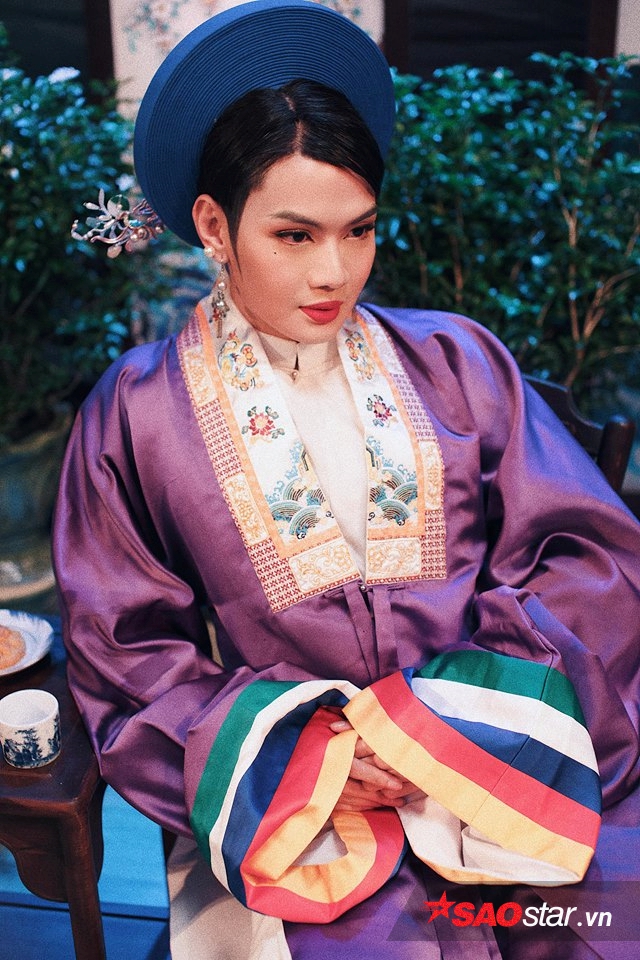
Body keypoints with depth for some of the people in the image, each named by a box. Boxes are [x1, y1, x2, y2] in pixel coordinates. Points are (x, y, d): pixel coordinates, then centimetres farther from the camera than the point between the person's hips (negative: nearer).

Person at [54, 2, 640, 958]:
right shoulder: (139, 413, 3)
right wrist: (289, 747, -12)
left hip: (503, 759, 2)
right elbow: (128, 658, 4)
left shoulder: (457, 364, 7)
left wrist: (460, 706, -12)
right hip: (285, 799, -1)